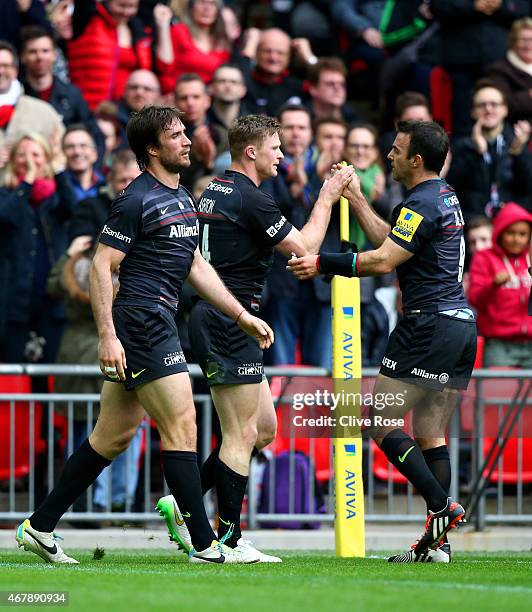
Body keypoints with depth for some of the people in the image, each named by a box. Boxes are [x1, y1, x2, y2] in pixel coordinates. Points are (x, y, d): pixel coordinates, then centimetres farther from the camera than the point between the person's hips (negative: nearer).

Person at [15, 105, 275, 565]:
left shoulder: (183, 199, 17)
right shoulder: (137, 200, -11)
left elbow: (196, 266, 24)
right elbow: (101, 266, -13)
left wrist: (242, 315, 21)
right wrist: (107, 336, -19)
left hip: (158, 324, 10)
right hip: (140, 320, -10)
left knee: (113, 437, 11)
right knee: (182, 428, -8)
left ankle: (40, 527, 16)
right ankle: (205, 545, -5)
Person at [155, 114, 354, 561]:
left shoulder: (214, 191, 14)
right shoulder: (251, 199, -15)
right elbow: (304, 248, -9)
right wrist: (326, 199, 2)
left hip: (212, 317, 10)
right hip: (230, 322, -10)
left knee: (264, 429, 13)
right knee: (242, 435, -5)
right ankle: (229, 538, -1)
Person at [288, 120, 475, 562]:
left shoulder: (422, 203, -13)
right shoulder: (446, 197, 17)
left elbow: (383, 260, -20)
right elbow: (392, 243, 23)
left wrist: (323, 263, -17)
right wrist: (357, 200, 25)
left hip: (429, 324, -10)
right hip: (461, 325, 10)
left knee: (382, 423, -6)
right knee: (430, 434, 8)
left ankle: (442, 507, -13)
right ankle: (437, 543, 3)